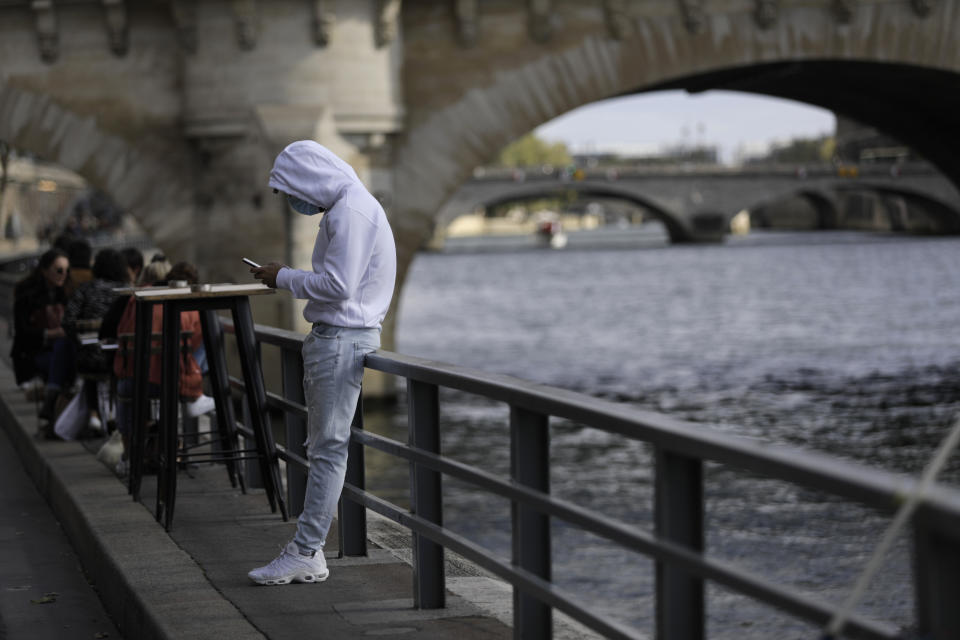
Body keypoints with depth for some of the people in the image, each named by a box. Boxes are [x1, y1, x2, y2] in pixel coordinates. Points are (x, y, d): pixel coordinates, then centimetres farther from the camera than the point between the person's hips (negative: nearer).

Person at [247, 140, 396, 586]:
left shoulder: (352, 211, -15)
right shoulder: (346, 207, 19)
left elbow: (337, 285, -21)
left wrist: (284, 277, -9)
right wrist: (287, 280, 13)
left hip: (342, 340, -11)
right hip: (333, 337, 11)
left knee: (328, 448, -8)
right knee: (322, 446, 10)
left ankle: (304, 553, -6)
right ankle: (310, 554, 13)